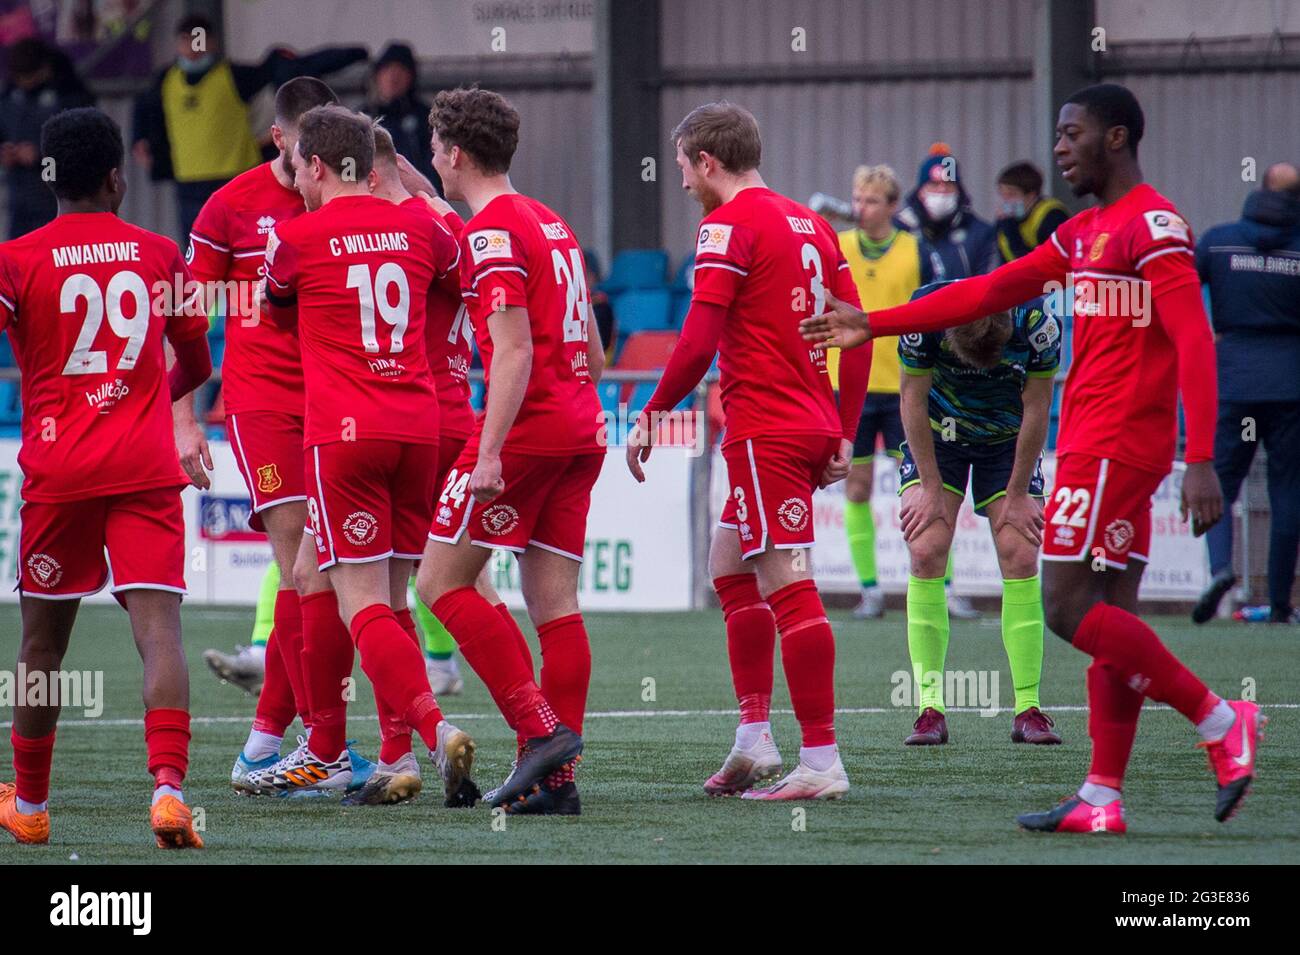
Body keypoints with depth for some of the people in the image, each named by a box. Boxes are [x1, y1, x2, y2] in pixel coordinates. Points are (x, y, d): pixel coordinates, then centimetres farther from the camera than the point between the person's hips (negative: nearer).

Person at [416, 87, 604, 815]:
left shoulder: (492, 231, -10)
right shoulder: (553, 224, 17)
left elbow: (514, 351, -19)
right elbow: (594, 355, 21)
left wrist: (490, 451, -22)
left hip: (527, 426, -9)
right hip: (581, 427, 9)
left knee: (444, 581, -3)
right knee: (555, 602, 6)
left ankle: (541, 728, -13)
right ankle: (556, 778, 3)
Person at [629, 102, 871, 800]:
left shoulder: (729, 226, -9)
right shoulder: (809, 224, 15)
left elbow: (699, 342, -16)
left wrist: (651, 418, -7)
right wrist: (844, 433, 17)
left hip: (764, 431, -9)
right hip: (813, 425, 9)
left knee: (787, 584, -10)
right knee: (729, 567, 19)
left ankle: (823, 763, -13)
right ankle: (754, 738, 15)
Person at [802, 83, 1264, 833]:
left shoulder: (1154, 226, -11)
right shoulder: (1085, 233, 18)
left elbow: (1194, 342, -19)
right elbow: (989, 293, 23)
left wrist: (1201, 460, -27)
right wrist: (874, 325, 23)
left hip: (1113, 445, -9)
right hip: (1095, 442, 9)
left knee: (1068, 608, -12)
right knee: (1111, 617, 6)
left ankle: (1221, 722, -8)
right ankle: (1103, 799, 5)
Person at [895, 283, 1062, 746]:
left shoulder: (1037, 324, -28)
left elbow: (1036, 411, -15)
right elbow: (913, 400, -16)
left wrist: (1018, 494, -11)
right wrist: (930, 487, -14)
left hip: (1009, 440, 0)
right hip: (937, 435, 0)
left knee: (1021, 559, -11)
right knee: (926, 551, -14)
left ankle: (1028, 709, -6)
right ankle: (930, 708, -11)